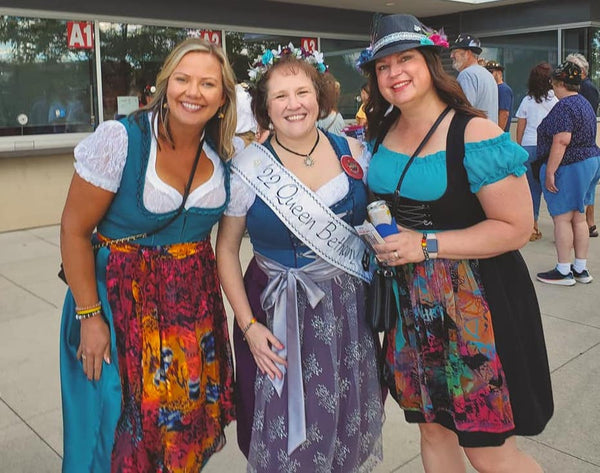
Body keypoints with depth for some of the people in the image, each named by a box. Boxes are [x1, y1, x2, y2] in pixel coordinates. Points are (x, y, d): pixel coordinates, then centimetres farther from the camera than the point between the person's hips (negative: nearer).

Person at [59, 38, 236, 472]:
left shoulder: (224, 152, -3)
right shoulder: (119, 139, -17)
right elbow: (74, 230, -12)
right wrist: (90, 317, -12)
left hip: (195, 301, 4)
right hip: (125, 298, -4)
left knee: (189, 424, 15)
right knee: (124, 435, 8)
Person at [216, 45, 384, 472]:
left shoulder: (352, 152, -2)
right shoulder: (248, 168, -10)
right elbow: (226, 249, -4)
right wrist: (248, 325, -10)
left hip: (350, 306, 3)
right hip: (279, 313, -3)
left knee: (350, 425, 17)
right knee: (287, 428, 8)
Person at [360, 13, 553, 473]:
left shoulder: (474, 134, -15)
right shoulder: (381, 132, 5)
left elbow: (516, 227, -17)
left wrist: (427, 244, -21)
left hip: (475, 302, -6)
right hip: (412, 302, 6)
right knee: (432, 428, 19)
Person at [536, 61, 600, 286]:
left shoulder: (565, 106, -17)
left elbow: (561, 141, -26)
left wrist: (550, 172, -24)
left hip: (568, 166, -10)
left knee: (562, 218, -2)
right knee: (579, 218, 13)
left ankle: (563, 272, 4)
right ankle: (581, 269, 19)